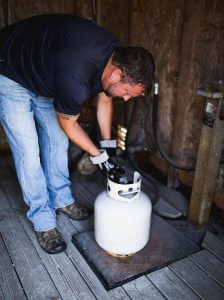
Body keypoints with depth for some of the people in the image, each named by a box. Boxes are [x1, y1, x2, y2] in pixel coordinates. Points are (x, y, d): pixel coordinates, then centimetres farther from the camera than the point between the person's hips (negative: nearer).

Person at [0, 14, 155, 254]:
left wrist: (107, 146, 4)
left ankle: (62, 200, 25)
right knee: (28, 152, -9)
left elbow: (104, 101, 1)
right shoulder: (75, 80, -40)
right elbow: (68, 124, -20)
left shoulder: (115, 55, -15)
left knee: (56, 141, 8)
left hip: (41, 73, 8)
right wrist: (99, 156, -9)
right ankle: (43, 221, 6)